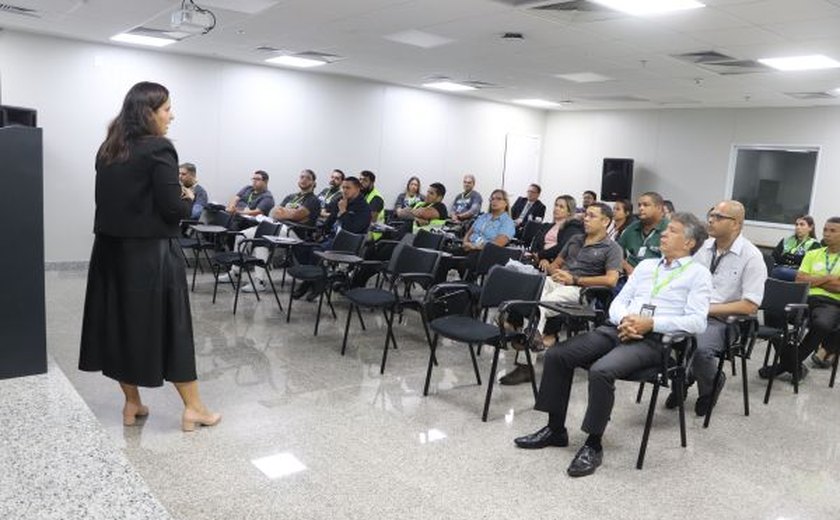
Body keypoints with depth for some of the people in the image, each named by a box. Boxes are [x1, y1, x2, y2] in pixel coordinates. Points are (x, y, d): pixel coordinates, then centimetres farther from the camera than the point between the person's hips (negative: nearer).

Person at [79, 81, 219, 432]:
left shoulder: (107, 149, 10)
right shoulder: (158, 150, -14)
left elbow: (118, 198, 12)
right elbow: (173, 208, -18)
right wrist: (188, 198, 3)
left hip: (111, 249, 7)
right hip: (150, 253, -7)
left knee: (120, 322, 13)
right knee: (170, 325, 1)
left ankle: (132, 404, 25)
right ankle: (193, 409, 12)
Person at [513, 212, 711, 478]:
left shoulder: (698, 273, 5)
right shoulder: (646, 265, 23)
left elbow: (697, 322, -8)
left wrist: (651, 323, -17)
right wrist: (624, 320, -5)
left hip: (654, 339, -6)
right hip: (618, 329, 6)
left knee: (601, 371, -33)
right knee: (556, 355, -11)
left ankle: (593, 445, -16)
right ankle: (555, 429, 3)